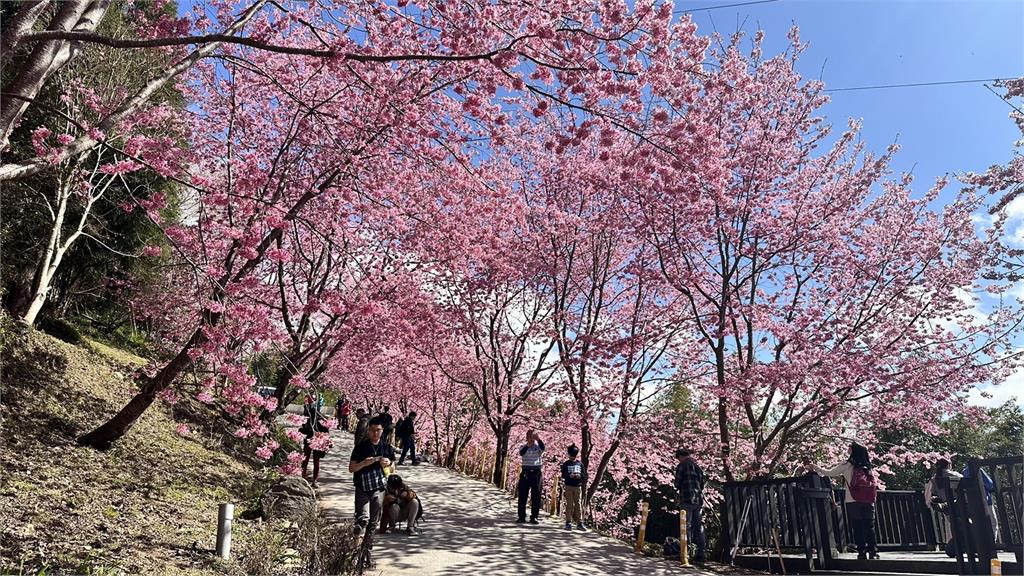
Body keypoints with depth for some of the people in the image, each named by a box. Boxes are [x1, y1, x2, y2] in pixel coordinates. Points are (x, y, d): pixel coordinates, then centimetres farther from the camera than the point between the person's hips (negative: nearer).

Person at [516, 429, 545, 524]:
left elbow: (542, 448, -24)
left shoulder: (538, 447, 1)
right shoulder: (524, 447, 3)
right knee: (522, 495, 3)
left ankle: (534, 517, 10)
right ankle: (521, 516, 11)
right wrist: (528, 445, -38)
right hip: (525, 473, 1)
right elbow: (521, 453, -20)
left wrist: (538, 440, -42)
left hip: (536, 473, 0)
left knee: (536, 496, 2)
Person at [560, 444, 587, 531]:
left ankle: (579, 523, 4)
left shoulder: (580, 464, 8)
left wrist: (580, 476, -13)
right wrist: (569, 476, -21)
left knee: (578, 504, 1)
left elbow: (585, 475, 9)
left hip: (578, 487, 2)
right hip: (569, 487, -2)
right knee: (569, 505, 0)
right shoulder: (566, 464, 3)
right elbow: (563, 475, -3)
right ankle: (568, 522, 6)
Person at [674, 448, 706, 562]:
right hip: (698, 499, 6)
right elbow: (702, 483, 17)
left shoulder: (681, 466, -5)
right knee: (698, 525, 9)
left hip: (686, 499, -6)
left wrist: (678, 489, 12)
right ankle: (701, 552, 9)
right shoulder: (697, 466, 16)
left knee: (686, 525, -4)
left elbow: (677, 483, -7)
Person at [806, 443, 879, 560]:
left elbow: (830, 473, 3)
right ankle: (873, 552, 7)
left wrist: (814, 468, 12)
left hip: (853, 501, -4)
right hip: (868, 502, 4)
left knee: (857, 528, 1)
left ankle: (862, 553, 2)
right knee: (869, 527, 8)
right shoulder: (867, 466, 10)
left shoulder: (847, 465, -2)